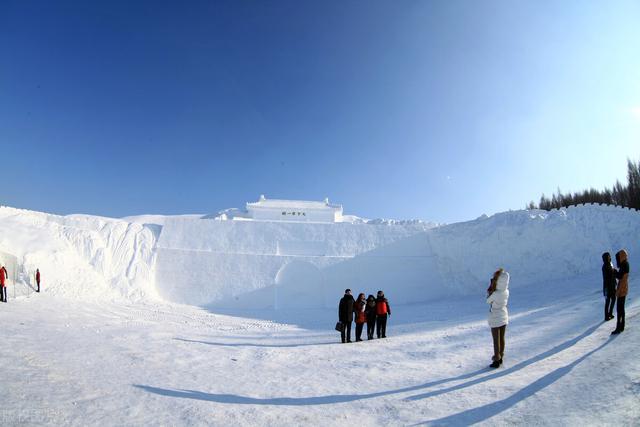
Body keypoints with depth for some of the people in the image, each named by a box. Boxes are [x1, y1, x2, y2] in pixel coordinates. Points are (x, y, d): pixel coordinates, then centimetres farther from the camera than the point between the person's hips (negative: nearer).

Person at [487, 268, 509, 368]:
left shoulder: (494, 294, -27)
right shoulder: (506, 292, -8)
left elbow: (488, 300, -7)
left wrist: (492, 285, -11)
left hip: (495, 319, -6)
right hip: (504, 316, 6)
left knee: (496, 340, 5)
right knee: (502, 338, 17)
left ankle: (496, 360, 14)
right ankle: (500, 358, 29)